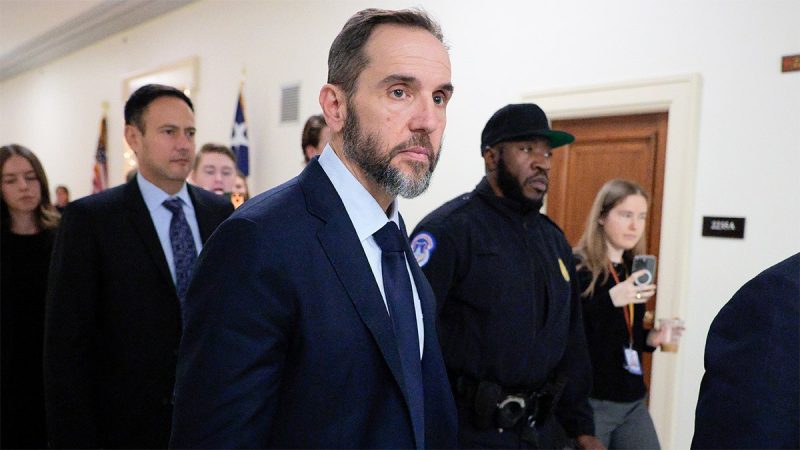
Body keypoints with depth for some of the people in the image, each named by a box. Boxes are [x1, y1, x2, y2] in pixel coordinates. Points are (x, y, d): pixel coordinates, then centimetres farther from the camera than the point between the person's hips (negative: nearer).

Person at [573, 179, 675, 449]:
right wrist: (609, 300, -30)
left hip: (632, 400, 7)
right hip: (590, 401, -7)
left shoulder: (634, 269, 9)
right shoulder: (577, 267, -13)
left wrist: (650, 339, 0)